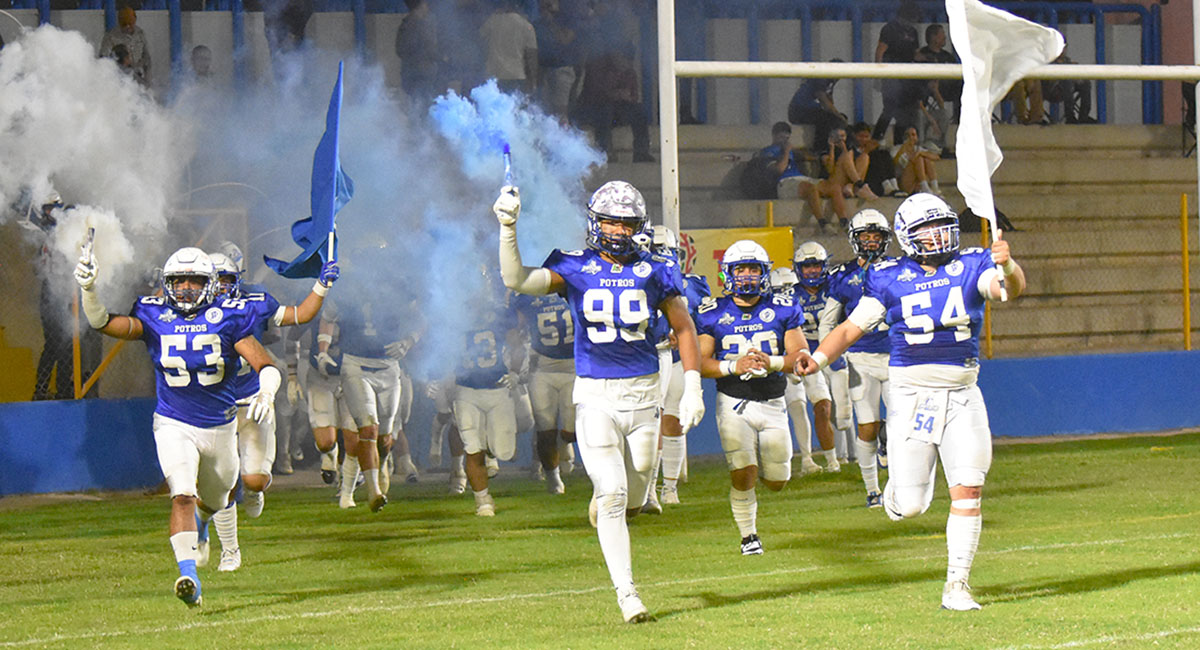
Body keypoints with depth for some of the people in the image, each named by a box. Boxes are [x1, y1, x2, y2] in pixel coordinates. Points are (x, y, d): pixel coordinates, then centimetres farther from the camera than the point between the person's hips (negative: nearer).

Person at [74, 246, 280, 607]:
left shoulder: (227, 320, -9)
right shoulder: (154, 318, -6)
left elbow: (266, 366, -11)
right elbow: (103, 323, -16)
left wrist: (267, 391, -33)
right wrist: (88, 288, -34)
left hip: (220, 427, 2)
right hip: (174, 425, -2)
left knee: (213, 503, 21)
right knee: (182, 497, -23)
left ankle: (199, 518, 59)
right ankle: (189, 577, -28)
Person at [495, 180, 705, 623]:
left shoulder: (654, 272, 3)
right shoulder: (574, 269, 0)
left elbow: (684, 329, 10)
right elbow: (518, 280, -13)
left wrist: (692, 388, 2)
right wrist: (508, 228, -25)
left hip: (643, 394, 2)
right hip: (595, 398, -2)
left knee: (632, 500, 8)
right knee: (612, 496, -10)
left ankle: (604, 504, 45)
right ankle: (626, 592, -5)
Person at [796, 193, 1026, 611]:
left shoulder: (971, 267, 1)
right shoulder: (890, 279, 1)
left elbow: (1011, 288, -18)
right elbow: (851, 328, 5)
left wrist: (1007, 266, -41)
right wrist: (818, 358, -11)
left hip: (962, 396, 1)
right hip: (912, 398, -1)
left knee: (969, 491, -8)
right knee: (909, 507, -3)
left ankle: (956, 587, 4)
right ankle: (895, 493, 36)